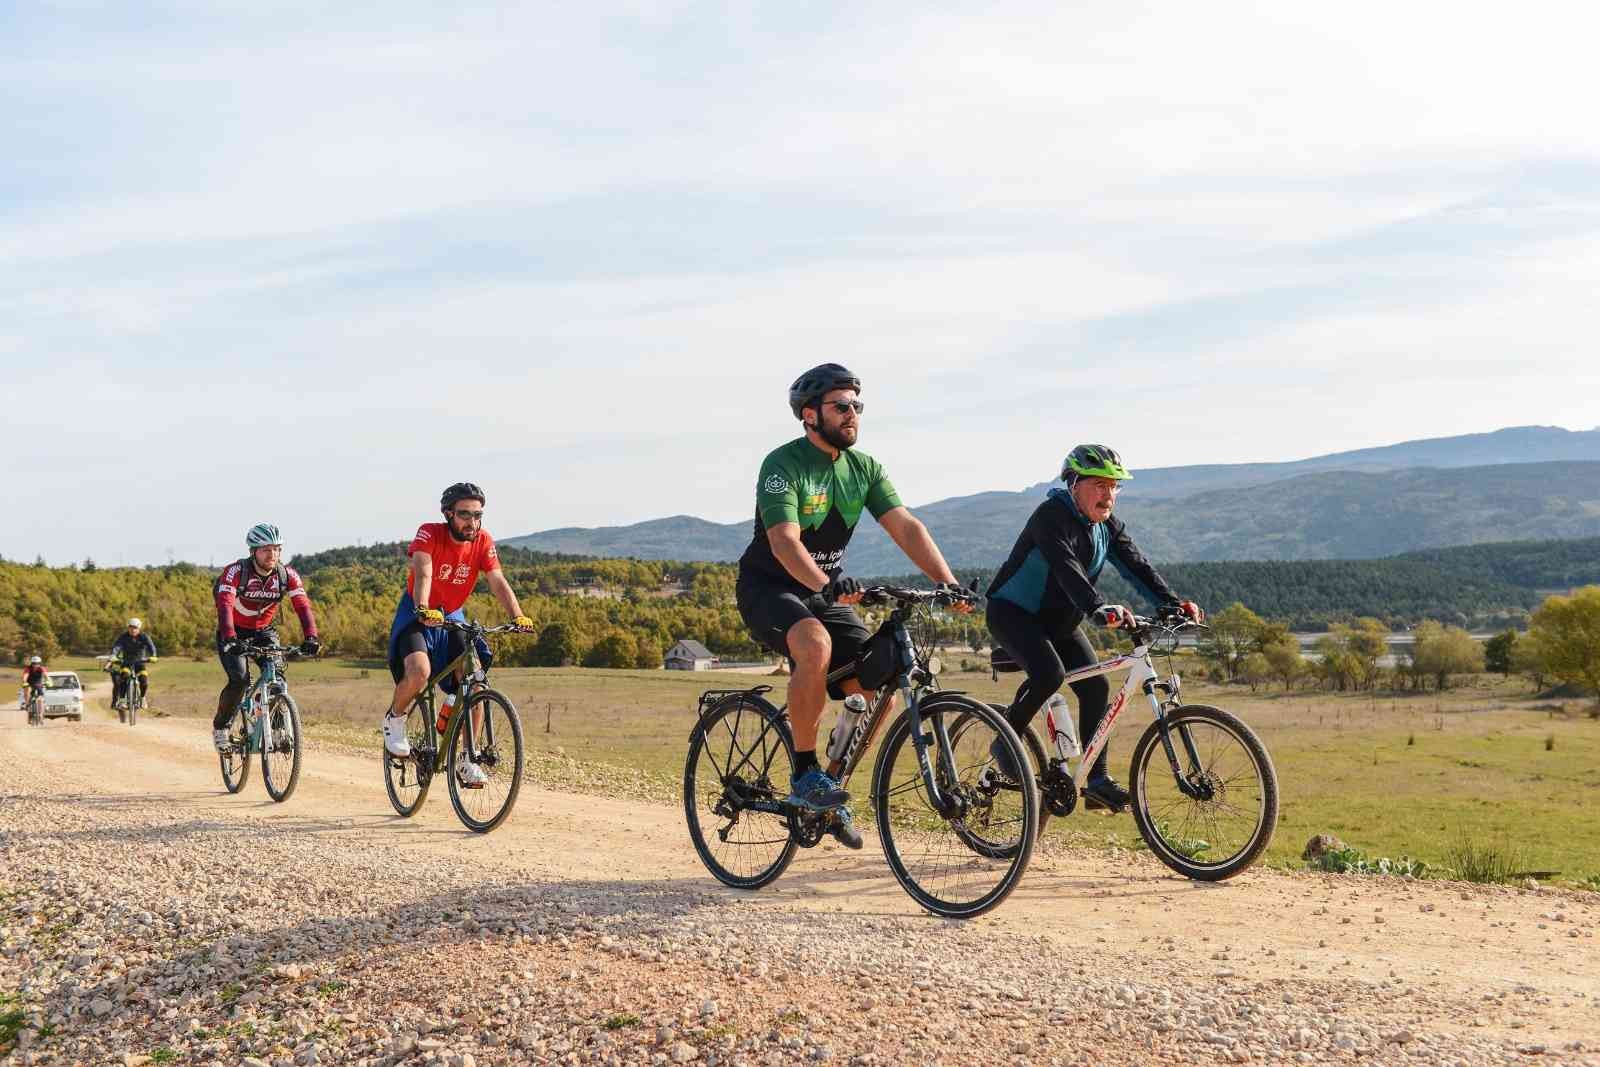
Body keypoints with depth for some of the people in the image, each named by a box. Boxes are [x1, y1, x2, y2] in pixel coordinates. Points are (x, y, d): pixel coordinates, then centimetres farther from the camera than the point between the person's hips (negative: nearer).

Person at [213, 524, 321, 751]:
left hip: (264, 631, 3)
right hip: (234, 632, -3)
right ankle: (220, 727, 2)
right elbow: (224, 605, -38)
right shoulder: (235, 572, -25)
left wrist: (311, 637, -42)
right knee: (239, 680, -21)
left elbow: (303, 605, -24)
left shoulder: (287, 575, -15)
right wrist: (230, 638, -54)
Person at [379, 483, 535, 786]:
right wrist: (424, 611, -53)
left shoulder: (483, 541, -10)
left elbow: (498, 582, -19)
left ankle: (466, 760, 1)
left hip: (452, 617, 4)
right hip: (416, 616, -4)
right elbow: (423, 573, -35)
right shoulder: (429, 534, -20)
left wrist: (518, 617, -36)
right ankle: (394, 718, 1)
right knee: (420, 672, -31)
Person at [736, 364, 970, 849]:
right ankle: (805, 775, -23)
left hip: (827, 590, 6)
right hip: (769, 588, -6)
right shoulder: (783, 464, -19)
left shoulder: (864, 467, 0)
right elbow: (784, 542, -31)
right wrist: (829, 583, -49)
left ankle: (829, 791, 12)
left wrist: (949, 583, -20)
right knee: (816, 645, -37)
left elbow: (906, 527, -7)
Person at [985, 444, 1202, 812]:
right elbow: (1066, 568, -38)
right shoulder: (1051, 516, -23)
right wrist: (1098, 608, -53)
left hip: (1059, 621, 8)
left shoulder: (1107, 525, 1)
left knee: (1095, 687, -7)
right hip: (1013, 613, -8)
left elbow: (1135, 564, -8)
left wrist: (1173, 603, -24)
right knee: (1049, 673, -31)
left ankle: (1097, 780, -3)